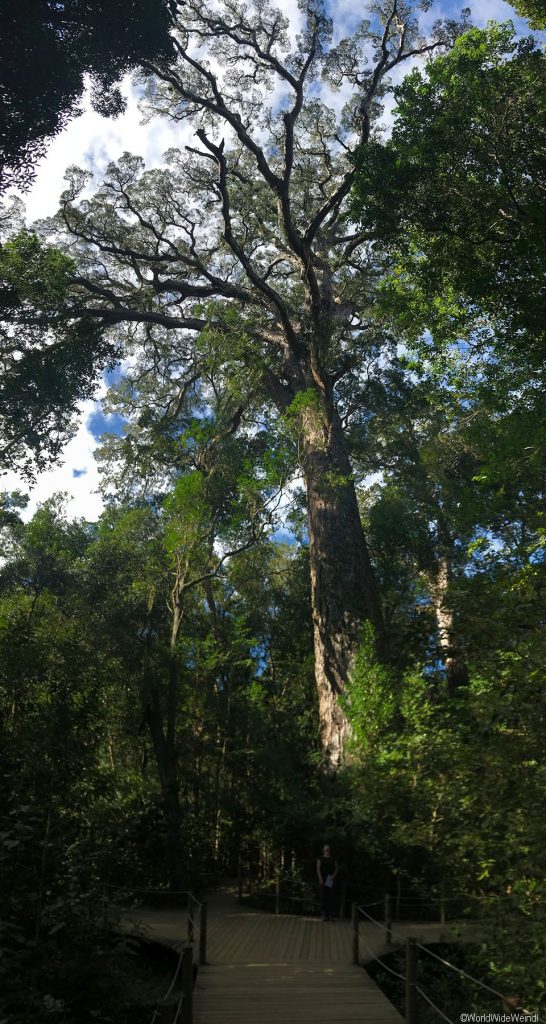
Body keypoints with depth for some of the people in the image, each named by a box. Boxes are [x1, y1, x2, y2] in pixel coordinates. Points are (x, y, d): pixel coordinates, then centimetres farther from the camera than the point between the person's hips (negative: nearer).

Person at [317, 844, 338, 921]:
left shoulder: (333, 859, 14)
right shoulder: (320, 858, 7)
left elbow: (336, 869, 8)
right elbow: (318, 869, 0)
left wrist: (333, 876, -11)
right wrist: (320, 879, -12)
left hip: (331, 880, 2)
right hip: (323, 879, -2)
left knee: (331, 897, -2)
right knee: (323, 897, -5)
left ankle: (331, 915, 0)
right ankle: (323, 915, -3)